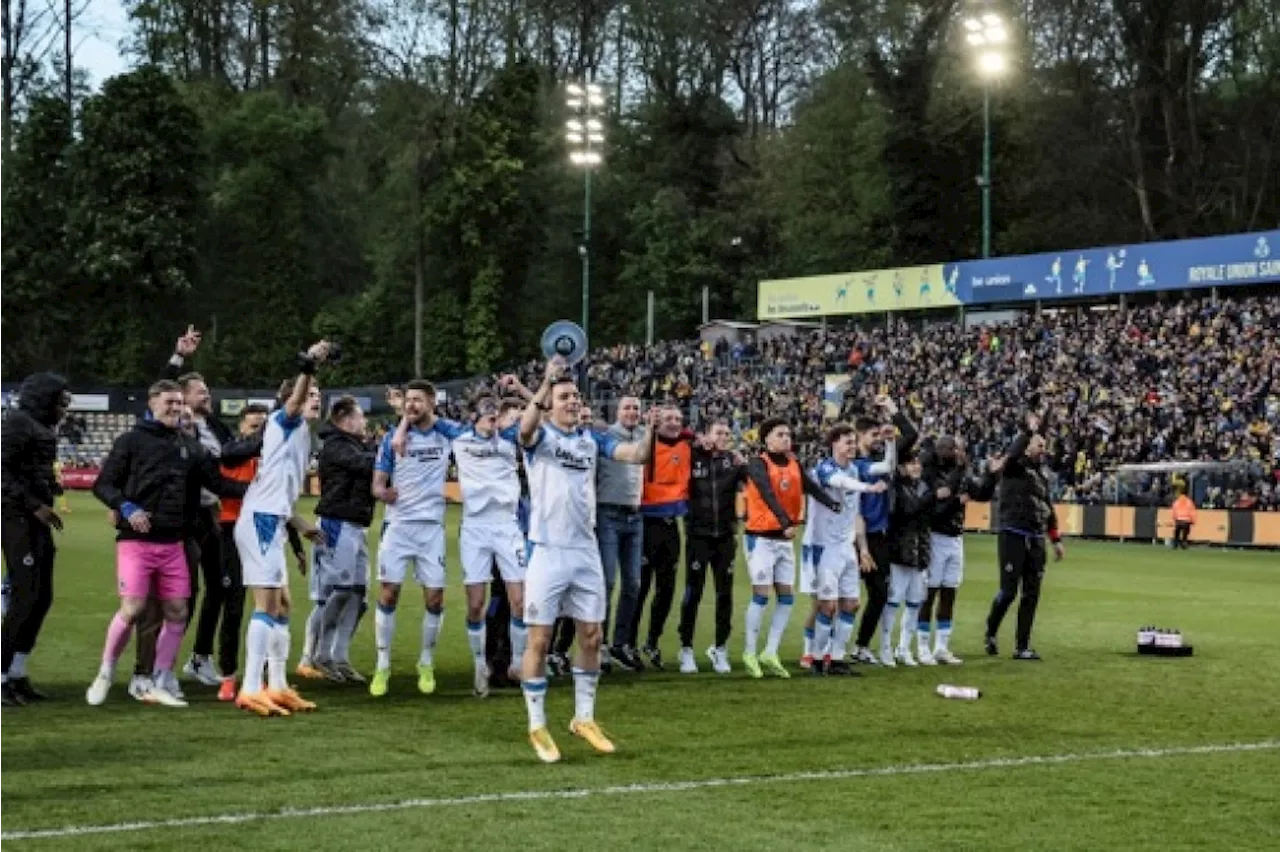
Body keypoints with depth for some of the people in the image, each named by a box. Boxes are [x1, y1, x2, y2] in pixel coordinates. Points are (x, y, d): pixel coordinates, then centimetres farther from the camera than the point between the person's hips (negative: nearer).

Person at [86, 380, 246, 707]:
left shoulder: (190, 446, 13)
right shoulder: (132, 441, 1)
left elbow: (218, 482, 11)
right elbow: (103, 484, -1)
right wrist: (127, 508, -18)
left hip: (173, 544, 5)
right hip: (136, 541, -5)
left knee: (177, 613, 2)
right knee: (131, 610, -13)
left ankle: (160, 684, 14)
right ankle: (105, 674, 9)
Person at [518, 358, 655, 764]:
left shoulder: (592, 438, 8)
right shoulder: (540, 436, -5)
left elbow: (637, 455, -1)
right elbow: (525, 429, -30)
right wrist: (546, 382, -44)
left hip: (586, 551, 5)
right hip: (547, 552, -5)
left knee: (591, 638, 9)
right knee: (539, 640, -1)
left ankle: (584, 718, 24)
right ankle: (537, 727, 10)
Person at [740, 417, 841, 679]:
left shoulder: (794, 465, 7)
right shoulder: (758, 464, -12)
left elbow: (812, 487, -9)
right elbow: (769, 495, -26)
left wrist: (833, 504, -27)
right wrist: (785, 522, -40)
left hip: (785, 539, 7)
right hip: (761, 537, -7)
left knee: (787, 597, 6)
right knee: (761, 594, -5)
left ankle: (770, 654, 14)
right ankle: (750, 653, 6)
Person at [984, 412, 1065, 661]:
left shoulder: (1041, 475, 18)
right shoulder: (1015, 468, -2)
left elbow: (1048, 510, 24)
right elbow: (1013, 453, -27)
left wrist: (1056, 540, 21)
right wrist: (1029, 430, -20)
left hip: (1036, 541, 7)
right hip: (1013, 536, -7)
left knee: (1031, 595, 5)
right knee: (1008, 591, -7)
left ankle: (1022, 647, 10)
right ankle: (991, 633, 17)